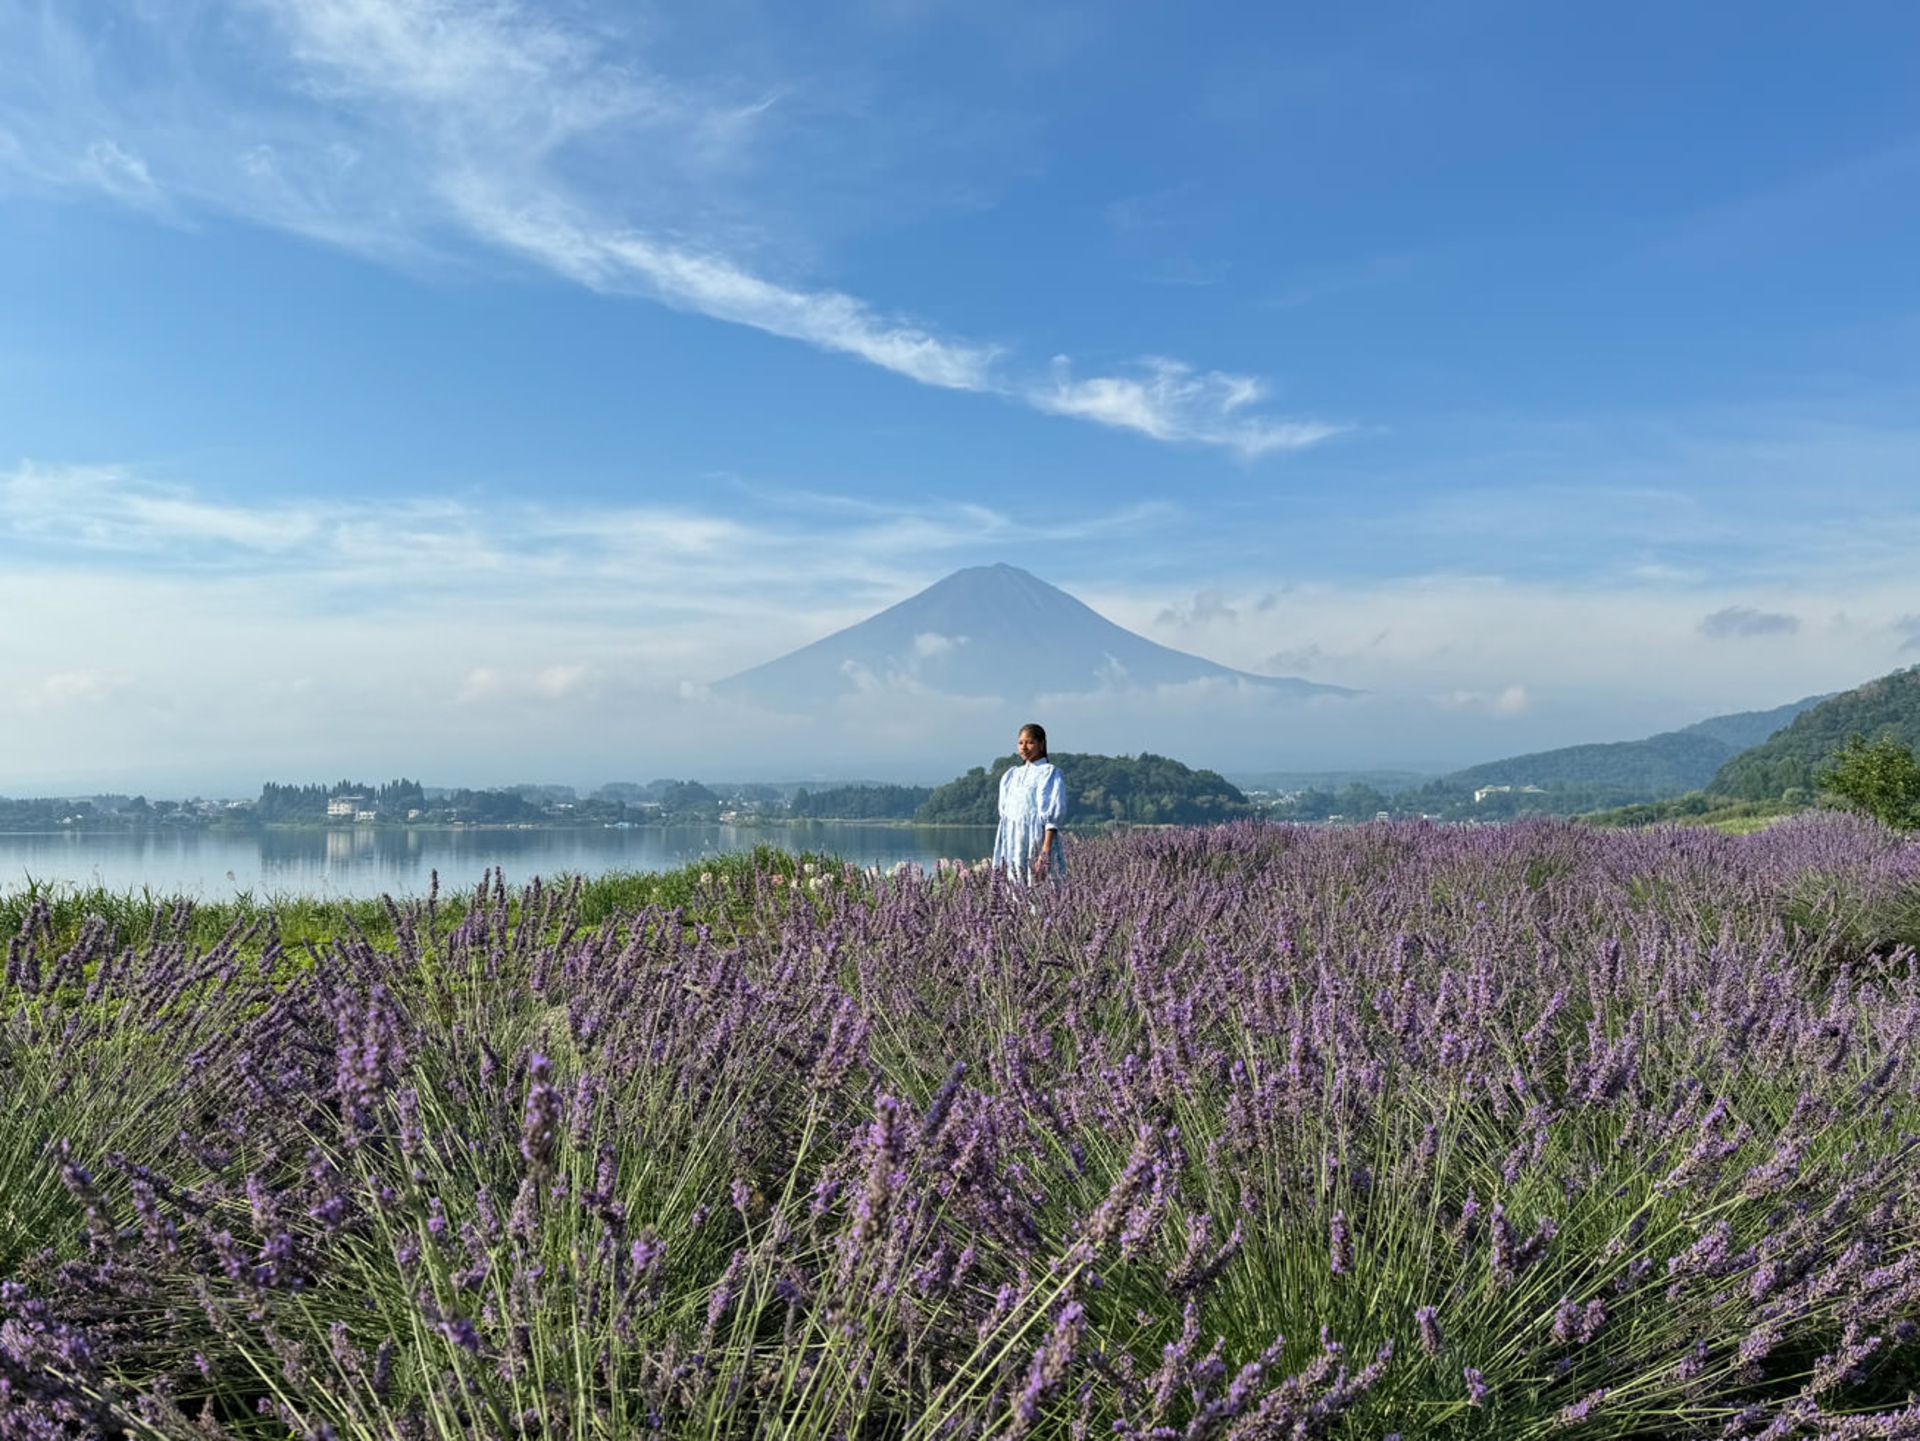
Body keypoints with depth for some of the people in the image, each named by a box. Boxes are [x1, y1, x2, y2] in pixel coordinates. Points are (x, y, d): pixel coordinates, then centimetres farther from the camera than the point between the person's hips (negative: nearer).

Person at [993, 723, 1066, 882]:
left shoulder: (1050, 773, -2)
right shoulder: (1012, 775, 16)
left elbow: (1053, 815, -9)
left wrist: (1046, 850, -18)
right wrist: (1002, 854, 11)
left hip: (1037, 839, -6)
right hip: (1013, 842, 6)